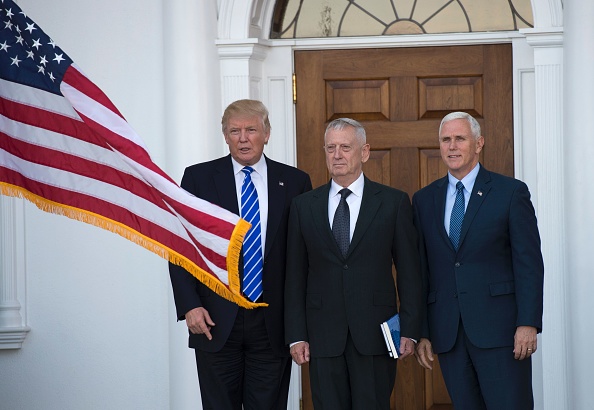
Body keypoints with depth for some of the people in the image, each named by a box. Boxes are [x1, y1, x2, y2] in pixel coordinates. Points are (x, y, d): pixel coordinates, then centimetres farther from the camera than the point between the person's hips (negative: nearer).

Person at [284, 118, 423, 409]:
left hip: (375, 333, -2)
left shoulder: (394, 202, 3)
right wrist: (296, 335, 2)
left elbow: (409, 272, 3)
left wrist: (410, 330, -4)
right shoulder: (304, 205, 9)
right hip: (323, 335, 2)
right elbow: (295, 276, 8)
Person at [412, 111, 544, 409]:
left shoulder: (511, 192, 2)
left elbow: (529, 263, -3)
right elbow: (420, 270, 12)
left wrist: (528, 323, -12)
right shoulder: (424, 200, 13)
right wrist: (421, 332, 5)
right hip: (447, 333, 4)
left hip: (498, 329, -3)